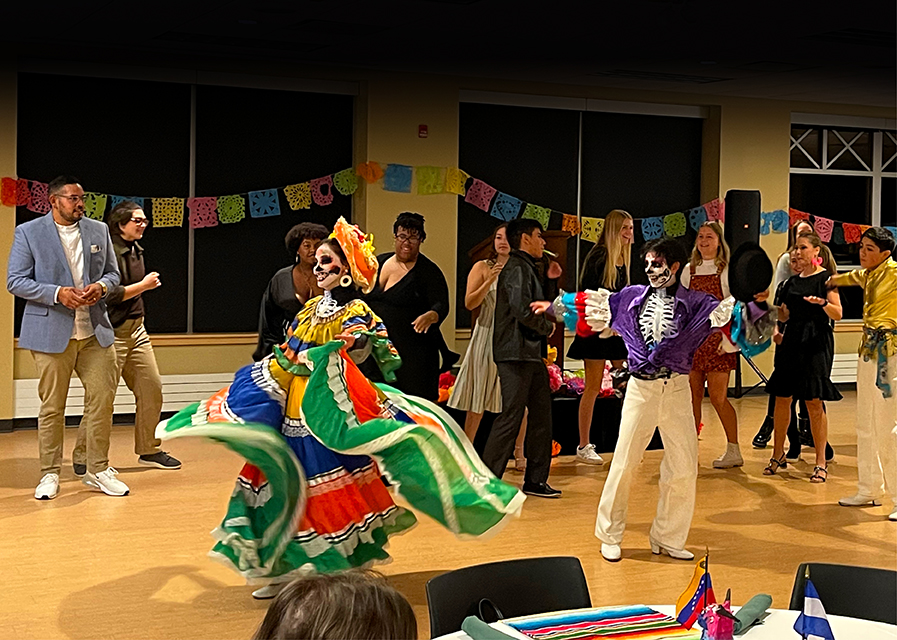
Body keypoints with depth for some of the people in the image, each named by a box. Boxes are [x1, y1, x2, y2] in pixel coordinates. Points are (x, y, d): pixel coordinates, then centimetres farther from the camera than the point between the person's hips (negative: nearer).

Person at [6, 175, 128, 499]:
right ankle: (50, 474, 15)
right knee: (52, 407, 3)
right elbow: (15, 281, -4)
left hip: (95, 331, 4)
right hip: (51, 332, -3)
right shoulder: (28, 232, -1)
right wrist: (57, 294, -17)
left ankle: (98, 470, 16)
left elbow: (112, 272, 16)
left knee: (102, 399, 3)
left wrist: (101, 286, -8)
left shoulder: (99, 230, 10)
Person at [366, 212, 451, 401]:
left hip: (413, 353, -4)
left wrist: (430, 316, -33)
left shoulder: (428, 271, -3)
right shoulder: (379, 262, 12)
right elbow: (364, 299, 25)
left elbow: (442, 306, -13)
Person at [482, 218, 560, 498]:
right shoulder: (517, 267, -11)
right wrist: (548, 327, -6)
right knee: (511, 416, -10)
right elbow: (522, 309, -22)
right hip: (516, 353, -10)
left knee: (541, 413, 12)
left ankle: (536, 480, 19)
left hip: (531, 354, 10)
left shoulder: (527, 268, 22)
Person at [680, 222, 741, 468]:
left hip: (717, 339, -4)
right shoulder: (689, 271, 11)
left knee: (717, 397, -6)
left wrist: (730, 340, -14)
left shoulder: (728, 271, -2)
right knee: (693, 396, 5)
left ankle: (733, 450, 6)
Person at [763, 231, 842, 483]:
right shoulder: (793, 281, 15)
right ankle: (778, 455, 19)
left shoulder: (826, 278, -3)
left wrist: (823, 303, -31)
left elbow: (838, 314, -12)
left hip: (816, 344, -6)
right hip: (791, 341, 6)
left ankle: (821, 462, 1)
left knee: (813, 401, -6)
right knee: (781, 398, 6)